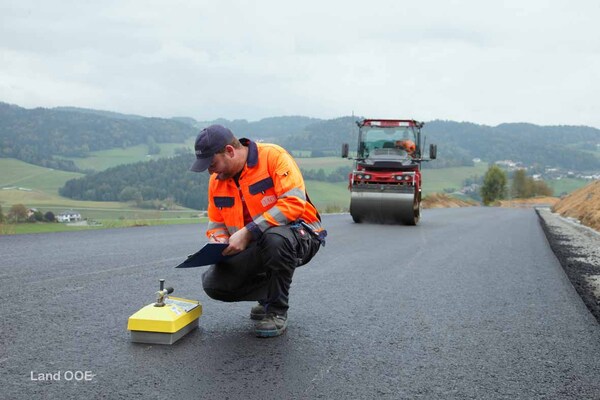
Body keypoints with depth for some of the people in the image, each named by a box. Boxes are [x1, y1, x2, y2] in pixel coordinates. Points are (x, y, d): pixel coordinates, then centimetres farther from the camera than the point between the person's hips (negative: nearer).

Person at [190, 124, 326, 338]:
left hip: (298, 235, -5)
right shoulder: (217, 180, 4)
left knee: (275, 239, -41)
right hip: (253, 249, 6)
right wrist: (219, 241, -13)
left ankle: (277, 312, -14)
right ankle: (270, 292, 13)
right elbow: (216, 223, 13)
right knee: (213, 283, -15)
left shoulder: (273, 156, -16)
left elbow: (294, 203, -27)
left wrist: (247, 232, -29)